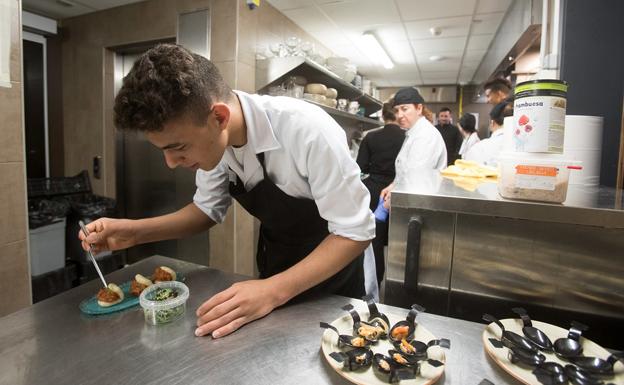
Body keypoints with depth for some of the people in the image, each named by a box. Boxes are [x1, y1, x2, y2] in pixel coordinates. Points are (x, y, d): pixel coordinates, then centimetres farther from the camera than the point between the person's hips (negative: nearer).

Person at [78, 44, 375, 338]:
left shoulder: (307, 130, -35)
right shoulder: (211, 139, -16)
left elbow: (355, 231, -29)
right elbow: (208, 209, -1)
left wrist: (273, 291, -37)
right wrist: (135, 231, -14)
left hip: (332, 271, -4)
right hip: (275, 265, 5)